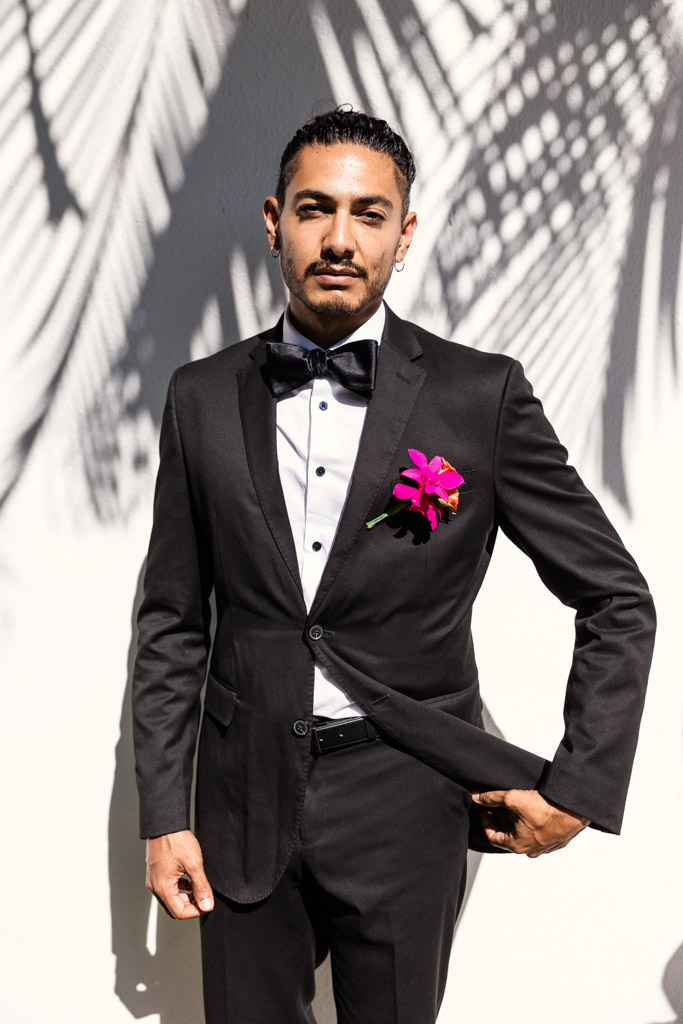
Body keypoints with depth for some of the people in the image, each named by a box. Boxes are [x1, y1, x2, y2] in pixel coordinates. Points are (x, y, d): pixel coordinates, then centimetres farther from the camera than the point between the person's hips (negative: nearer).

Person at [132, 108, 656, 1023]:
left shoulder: (484, 396, -7)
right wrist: (164, 815, 3)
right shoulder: (204, 398, 1)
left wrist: (580, 786, -5)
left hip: (406, 807, -1)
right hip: (245, 801, 2)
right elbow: (174, 620, 4)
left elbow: (618, 601, -1)